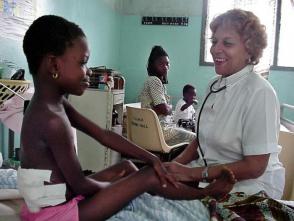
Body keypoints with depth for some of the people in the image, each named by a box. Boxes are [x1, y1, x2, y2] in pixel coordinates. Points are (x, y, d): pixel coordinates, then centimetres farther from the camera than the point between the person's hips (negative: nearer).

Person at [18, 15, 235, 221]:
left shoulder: (55, 103, 3)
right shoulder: (53, 120, -28)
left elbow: (103, 135, 4)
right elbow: (80, 184, -21)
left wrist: (151, 158, 2)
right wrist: (113, 184, 0)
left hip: (54, 201, 10)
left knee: (127, 166, 20)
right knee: (149, 178, -6)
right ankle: (206, 193, 16)